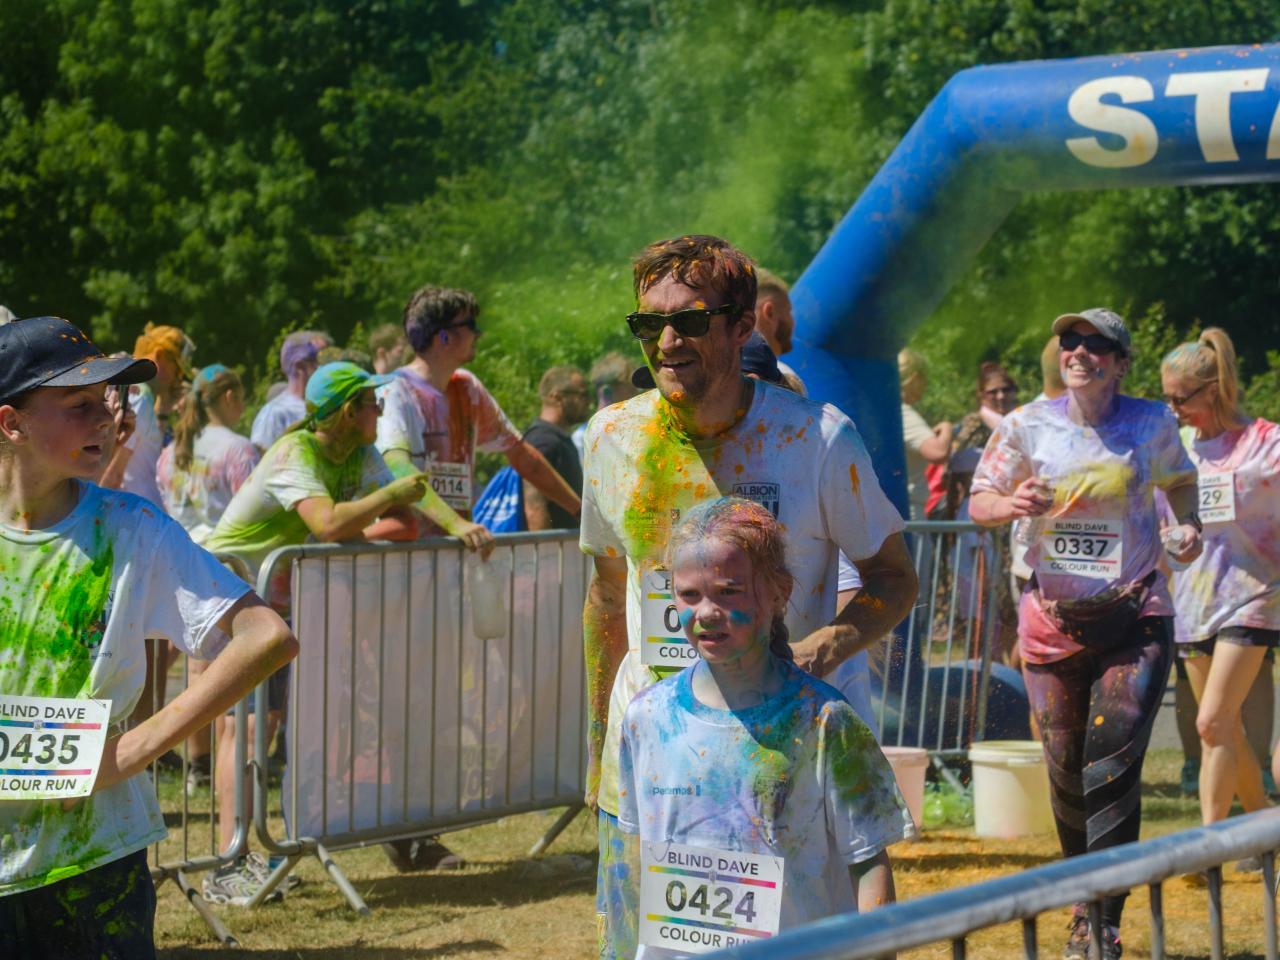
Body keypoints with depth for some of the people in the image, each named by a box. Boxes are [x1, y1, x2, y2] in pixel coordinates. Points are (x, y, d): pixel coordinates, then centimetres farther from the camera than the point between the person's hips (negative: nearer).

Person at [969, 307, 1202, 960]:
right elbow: (978, 502, 4)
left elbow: (1179, 478, 19)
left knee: (1113, 767, -13)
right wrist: (1012, 503, -18)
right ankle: (1084, 898, 29)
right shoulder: (1028, 426, 0)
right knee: (1065, 769, 6)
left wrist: (1188, 525, -1)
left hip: (1134, 618, -2)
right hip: (1055, 621, 2)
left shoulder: (1151, 423, 0)